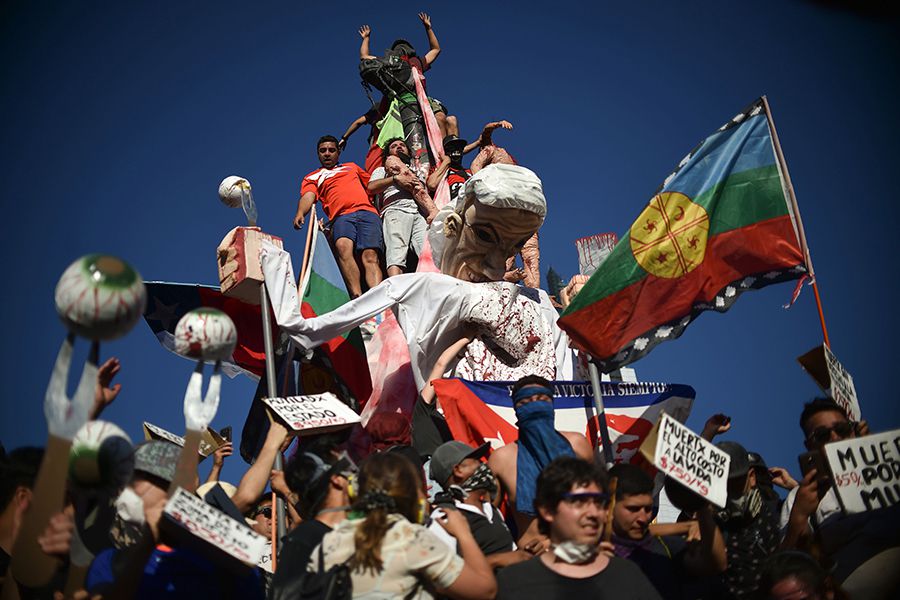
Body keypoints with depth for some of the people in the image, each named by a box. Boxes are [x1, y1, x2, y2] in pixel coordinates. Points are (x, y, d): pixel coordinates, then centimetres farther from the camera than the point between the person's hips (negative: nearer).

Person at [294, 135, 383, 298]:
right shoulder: (312, 178, 27)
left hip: (366, 212, 1)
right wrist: (300, 213, -13)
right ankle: (357, 298, -46)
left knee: (370, 256, -23)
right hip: (341, 216, -1)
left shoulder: (351, 167, 35)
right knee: (343, 246, -34)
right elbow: (308, 197, 7)